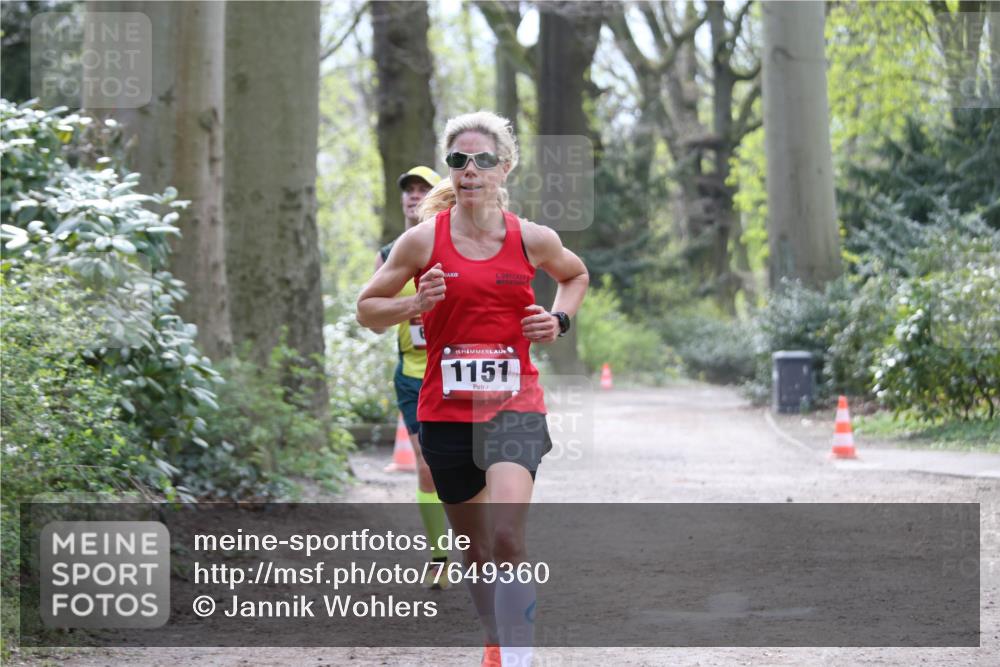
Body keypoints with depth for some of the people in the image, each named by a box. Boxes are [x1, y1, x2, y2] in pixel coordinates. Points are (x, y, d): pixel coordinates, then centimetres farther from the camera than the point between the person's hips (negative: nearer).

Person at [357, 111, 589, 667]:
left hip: (514, 406, -2)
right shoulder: (424, 240, -2)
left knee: (506, 537, -24)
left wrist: (559, 319, 3)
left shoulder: (532, 239, 0)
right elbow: (368, 307, 6)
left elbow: (576, 275, 22)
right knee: (474, 548, 15)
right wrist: (415, 304, -13)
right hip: (446, 410, 2)